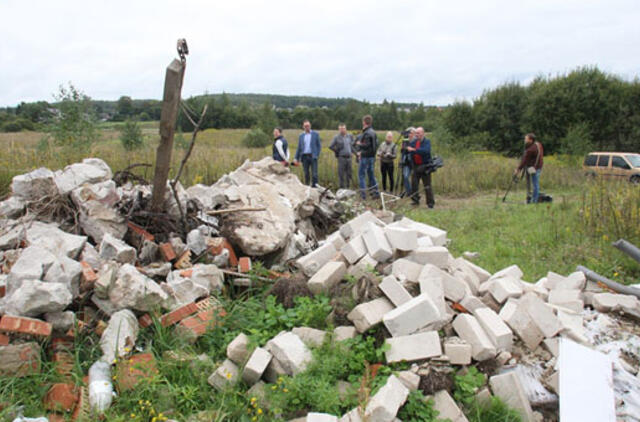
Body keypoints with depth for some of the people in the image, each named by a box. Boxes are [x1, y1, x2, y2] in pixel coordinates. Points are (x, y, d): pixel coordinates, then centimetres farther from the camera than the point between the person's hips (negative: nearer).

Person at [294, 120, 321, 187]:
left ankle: (314, 186, -5)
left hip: (312, 156, -2)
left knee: (314, 174, -8)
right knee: (306, 174, 5)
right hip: (304, 156, 2)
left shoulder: (315, 134, 5)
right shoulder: (301, 136, 12)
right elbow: (299, 148, 13)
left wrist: (317, 155, -6)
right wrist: (297, 159, 7)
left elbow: (319, 146, 5)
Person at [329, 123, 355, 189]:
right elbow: (330, 146, 1)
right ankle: (342, 187, 4)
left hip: (349, 157, 4)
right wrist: (337, 151, -1)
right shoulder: (337, 137, -3)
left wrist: (352, 152, 13)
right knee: (341, 173, -3)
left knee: (349, 173, 8)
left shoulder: (350, 136, 9)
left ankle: (348, 187, 18)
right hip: (341, 157, -4)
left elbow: (353, 144, 23)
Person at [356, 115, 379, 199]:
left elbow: (366, 145, -25)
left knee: (361, 174, -2)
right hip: (372, 156, 9)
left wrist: (359, 144, -5)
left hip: (365, 157, -9)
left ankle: (363, 194, -3)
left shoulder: (366, 133, -18)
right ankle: (375, 192, 16)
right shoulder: (373, 132, 12)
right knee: (371, 174, 15)